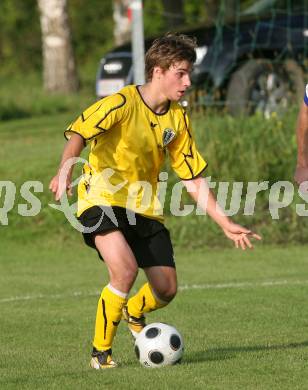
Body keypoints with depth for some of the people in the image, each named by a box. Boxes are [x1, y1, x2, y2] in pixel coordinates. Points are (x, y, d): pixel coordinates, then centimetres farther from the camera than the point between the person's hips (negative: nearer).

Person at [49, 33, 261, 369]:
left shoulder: (177, 119, 4)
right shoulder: (123, 103, -15)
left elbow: (193, 180, 9)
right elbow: (78, 134, -26)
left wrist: (225, 224, 5)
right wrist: (65, 170, -46)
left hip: (144, 208, 6)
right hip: (102, 199, -6)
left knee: (166, 289, 0)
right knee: (125, 269, -30)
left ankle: (133, 312, 38)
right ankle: (100, 352, -11)